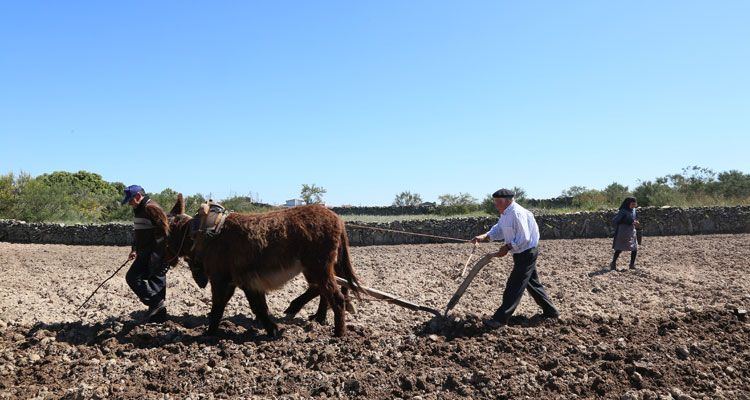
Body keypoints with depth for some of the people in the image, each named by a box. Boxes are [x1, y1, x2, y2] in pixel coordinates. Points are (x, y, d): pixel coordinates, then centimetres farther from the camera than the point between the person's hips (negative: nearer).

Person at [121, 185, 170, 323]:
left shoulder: (152, 208, -15)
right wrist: (134, 249, 25)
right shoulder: (138, 209, 16)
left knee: (132, 277, -11)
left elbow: (164, 230, -20)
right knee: (155, 282, 11)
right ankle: (158, 315, 17)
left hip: (154, 255, -9)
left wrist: (165, 253, -22)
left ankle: (155, 303, -8)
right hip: (145, 254, 9)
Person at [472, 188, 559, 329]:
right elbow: (498, 230, 8)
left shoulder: (517, 213, -23)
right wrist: (483, 237, -8)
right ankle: (550, 311, 30)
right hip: (522, 254, 10)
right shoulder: (505, 213, 9)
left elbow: (524, 238, -25)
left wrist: (507, 247, -23)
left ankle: (500, 318, -7)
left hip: (526, 253, -10)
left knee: (514, 287, -8)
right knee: (532, 283, 19)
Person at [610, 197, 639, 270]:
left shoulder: (633, 210, 8)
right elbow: (614, 221, -18)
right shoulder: (623, 211, -14)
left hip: (632, 232, 7)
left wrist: (636, 223, 2)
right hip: (623, 232, -7)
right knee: (619, 249, -4)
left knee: (635, 249, 5)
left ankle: (632, 264, 17)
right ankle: (613, 264, 7)